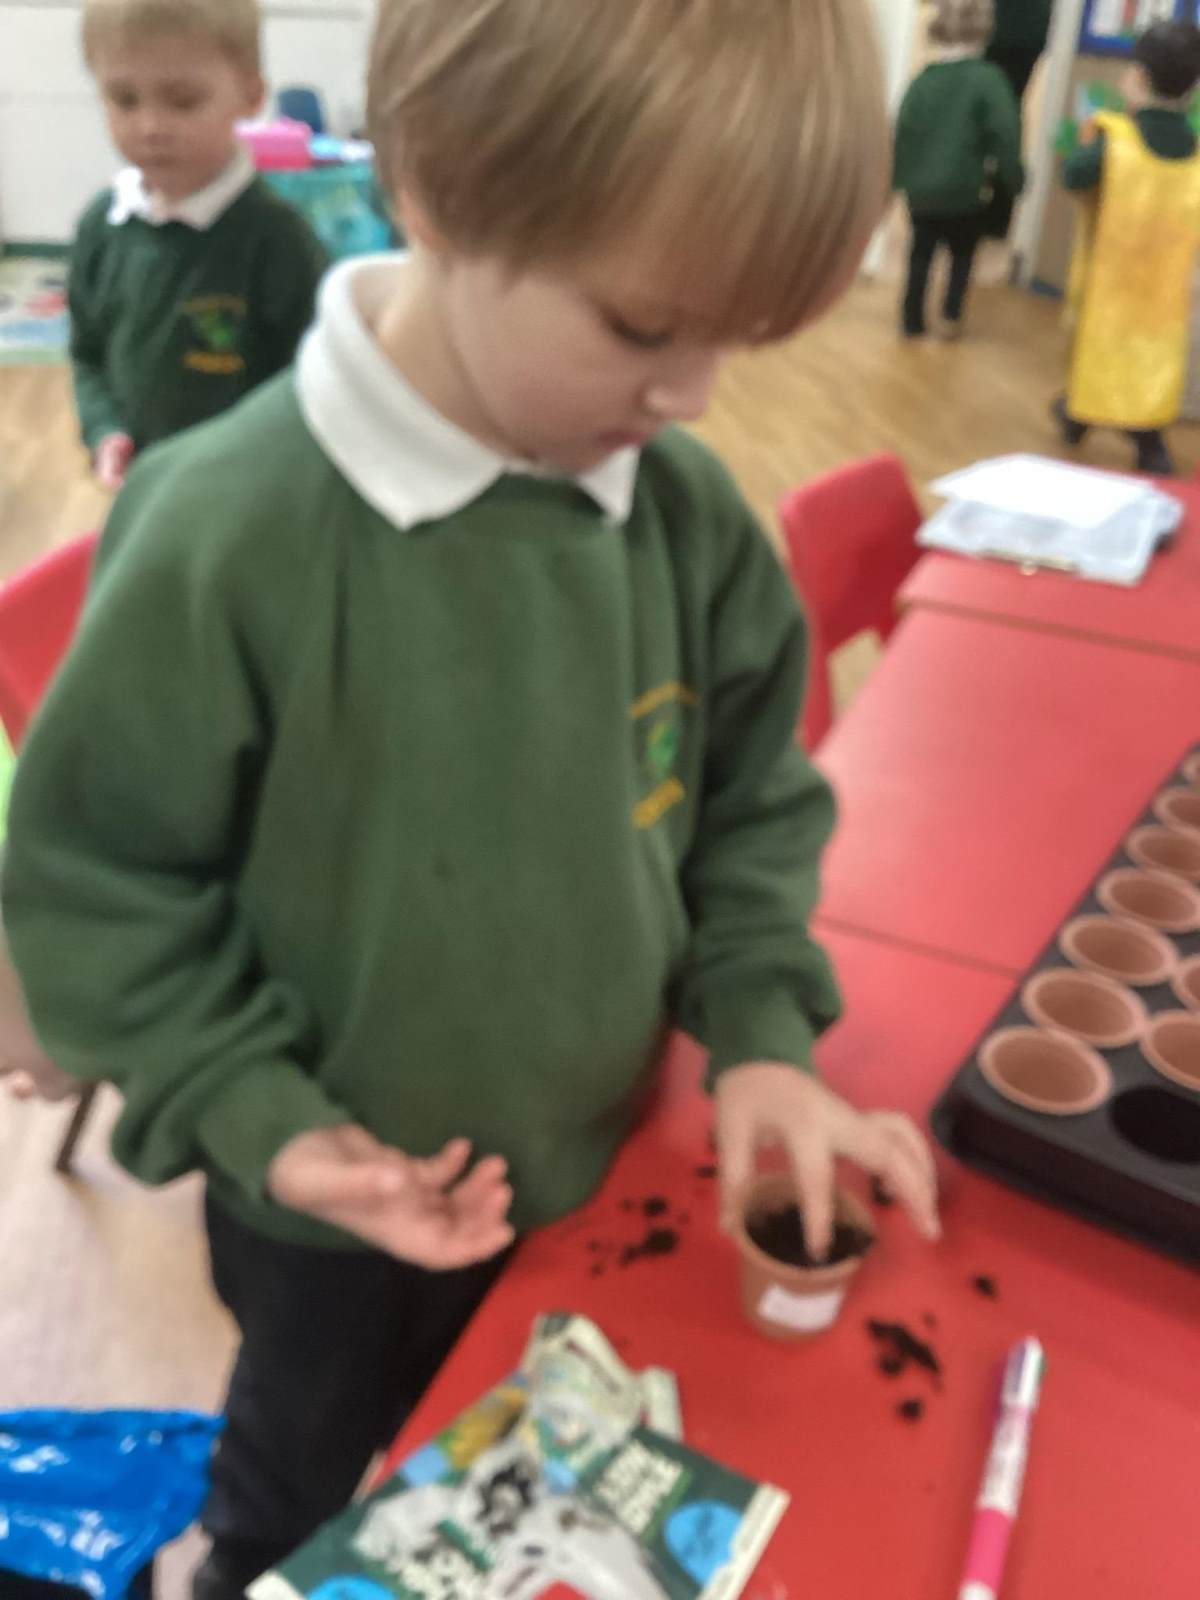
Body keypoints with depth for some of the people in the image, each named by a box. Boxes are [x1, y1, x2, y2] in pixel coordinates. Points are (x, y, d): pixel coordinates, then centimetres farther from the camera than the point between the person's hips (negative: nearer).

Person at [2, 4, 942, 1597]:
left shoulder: (688, 510, -14)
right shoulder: (228, 535, -28)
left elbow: (750, 795, -1)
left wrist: (758, 1029, -10)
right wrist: (262, 1119, -22)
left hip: (602, 1166, 4)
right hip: (343, 1218, -3)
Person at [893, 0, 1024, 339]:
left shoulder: (923, 78, 2)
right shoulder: (986, 78, -12)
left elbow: (903, 131, 5)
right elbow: (1005, 134, -15)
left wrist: (900, 176, 14)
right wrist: (1012, 178, -5)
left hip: (920, 189, 3)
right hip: (963, 190, -3)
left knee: (920, 255, 17)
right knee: (962, 255, 17)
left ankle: (912, 321, 17)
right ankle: (951, 318, 13)